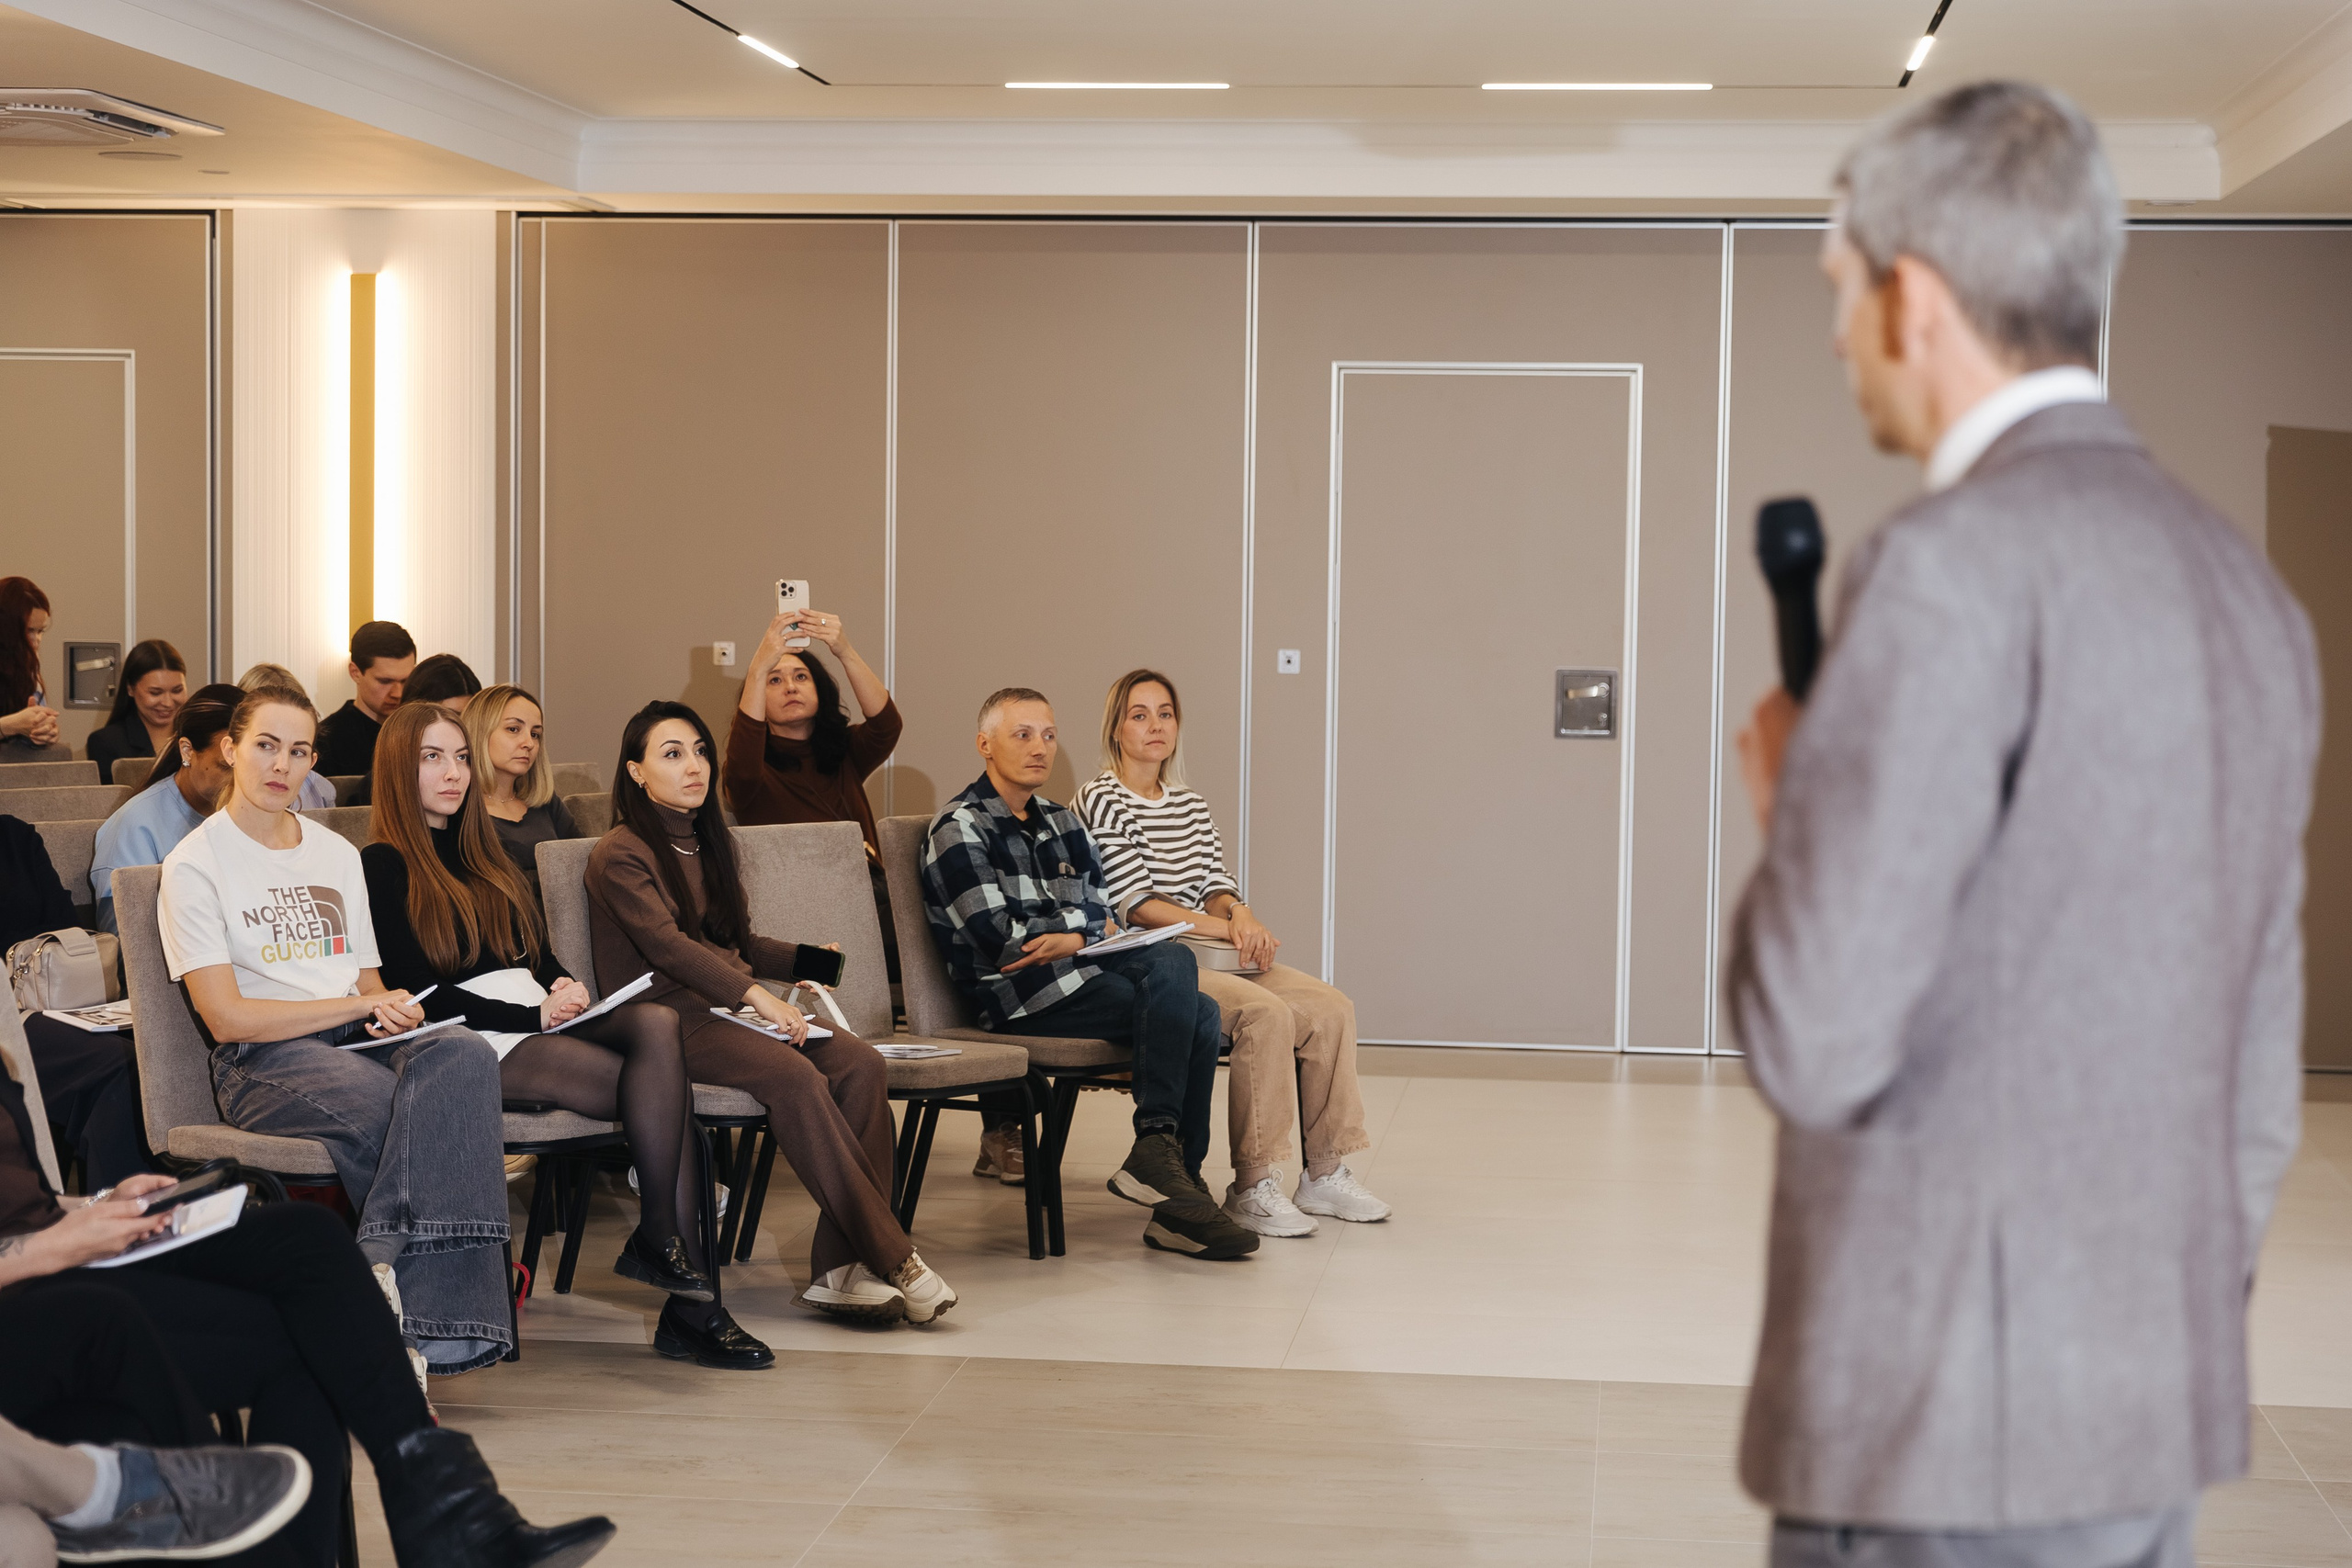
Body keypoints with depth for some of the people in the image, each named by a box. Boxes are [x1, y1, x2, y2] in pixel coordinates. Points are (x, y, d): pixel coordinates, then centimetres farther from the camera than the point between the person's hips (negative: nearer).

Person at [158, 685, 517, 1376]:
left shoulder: (338, 854, 23)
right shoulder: (195, 865, 3)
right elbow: (227, 1018, -6)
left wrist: (392, 1012, -4)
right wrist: (360, 1005, -7)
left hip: (358, 1043, 5)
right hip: (263, 1062, -5)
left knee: (464, 1055, -32)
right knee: (438, 1118, -34)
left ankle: (382, 1271, -35)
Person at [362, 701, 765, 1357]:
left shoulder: (482, 855, 27)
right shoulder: (384, 867, 4)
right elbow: (413, 992, -6)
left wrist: (564, 987, 0)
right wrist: (530, 1015, -12)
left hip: (539, 1021, 7)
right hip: (472, 1044, -6)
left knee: (657, 1021, -28)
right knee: (666, 1090, -28)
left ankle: (658, 1240, -31)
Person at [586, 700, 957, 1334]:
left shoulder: (706, 842, 22)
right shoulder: (620, 855, -4)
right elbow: (667, 944, -18)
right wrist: (754, 994, -28)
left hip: (729, 1008, 8)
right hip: (668, 1021, -8)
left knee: (861, 1063, -21)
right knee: (795, 1075, -34)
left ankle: (839, 1268, -28)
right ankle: (893, 1260, -32)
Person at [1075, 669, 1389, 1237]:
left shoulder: (1191, 807, 21)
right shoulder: (1102, 801, -5)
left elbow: (1216, 888, 14)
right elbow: (1135, 904, -13)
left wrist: (1238, 914, -10)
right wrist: (1220, 928, -17)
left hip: (1209, 956, 8)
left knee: (1330, 1007, -11)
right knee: (1266, 1013, -31)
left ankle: (1325, 1173, -4)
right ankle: (1252, 1187, -27)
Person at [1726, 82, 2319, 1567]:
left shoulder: (1957, 566, -16)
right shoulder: (2248, 589, 11)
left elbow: (1817, 1039, -20)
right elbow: (2255, 1085, 15)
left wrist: (1787, 806, -1)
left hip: (1951, 1438, -8)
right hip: (2155, 1416, 8)